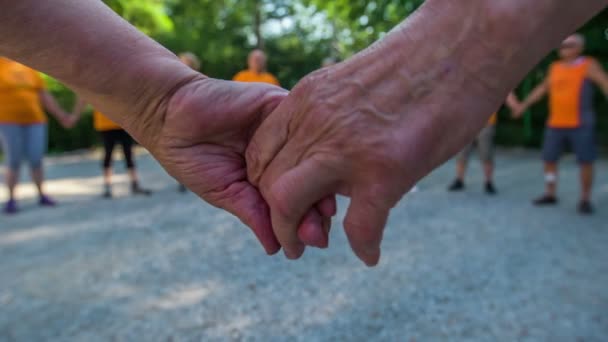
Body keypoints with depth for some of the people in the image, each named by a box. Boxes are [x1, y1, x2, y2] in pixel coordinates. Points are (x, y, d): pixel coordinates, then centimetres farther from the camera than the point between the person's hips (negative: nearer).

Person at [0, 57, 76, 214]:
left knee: (36, 160, 2)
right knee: (13, 162, -2)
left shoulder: (29, 70, 12)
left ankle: (41, 195, 14)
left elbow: (44, 96, 16)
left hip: (34, 120, 3)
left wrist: (61, 115, 15)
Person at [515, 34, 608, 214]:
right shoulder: (555, 67, 13)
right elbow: (542, 88, 25)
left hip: (580, 124, -5)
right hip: (555, 124, 5)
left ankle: (585, 199, 10)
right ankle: (550, 194, 20)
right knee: (549, 159, 6)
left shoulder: (589, 65, -2)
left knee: (586, 161, -2)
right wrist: (524, 105, 27)